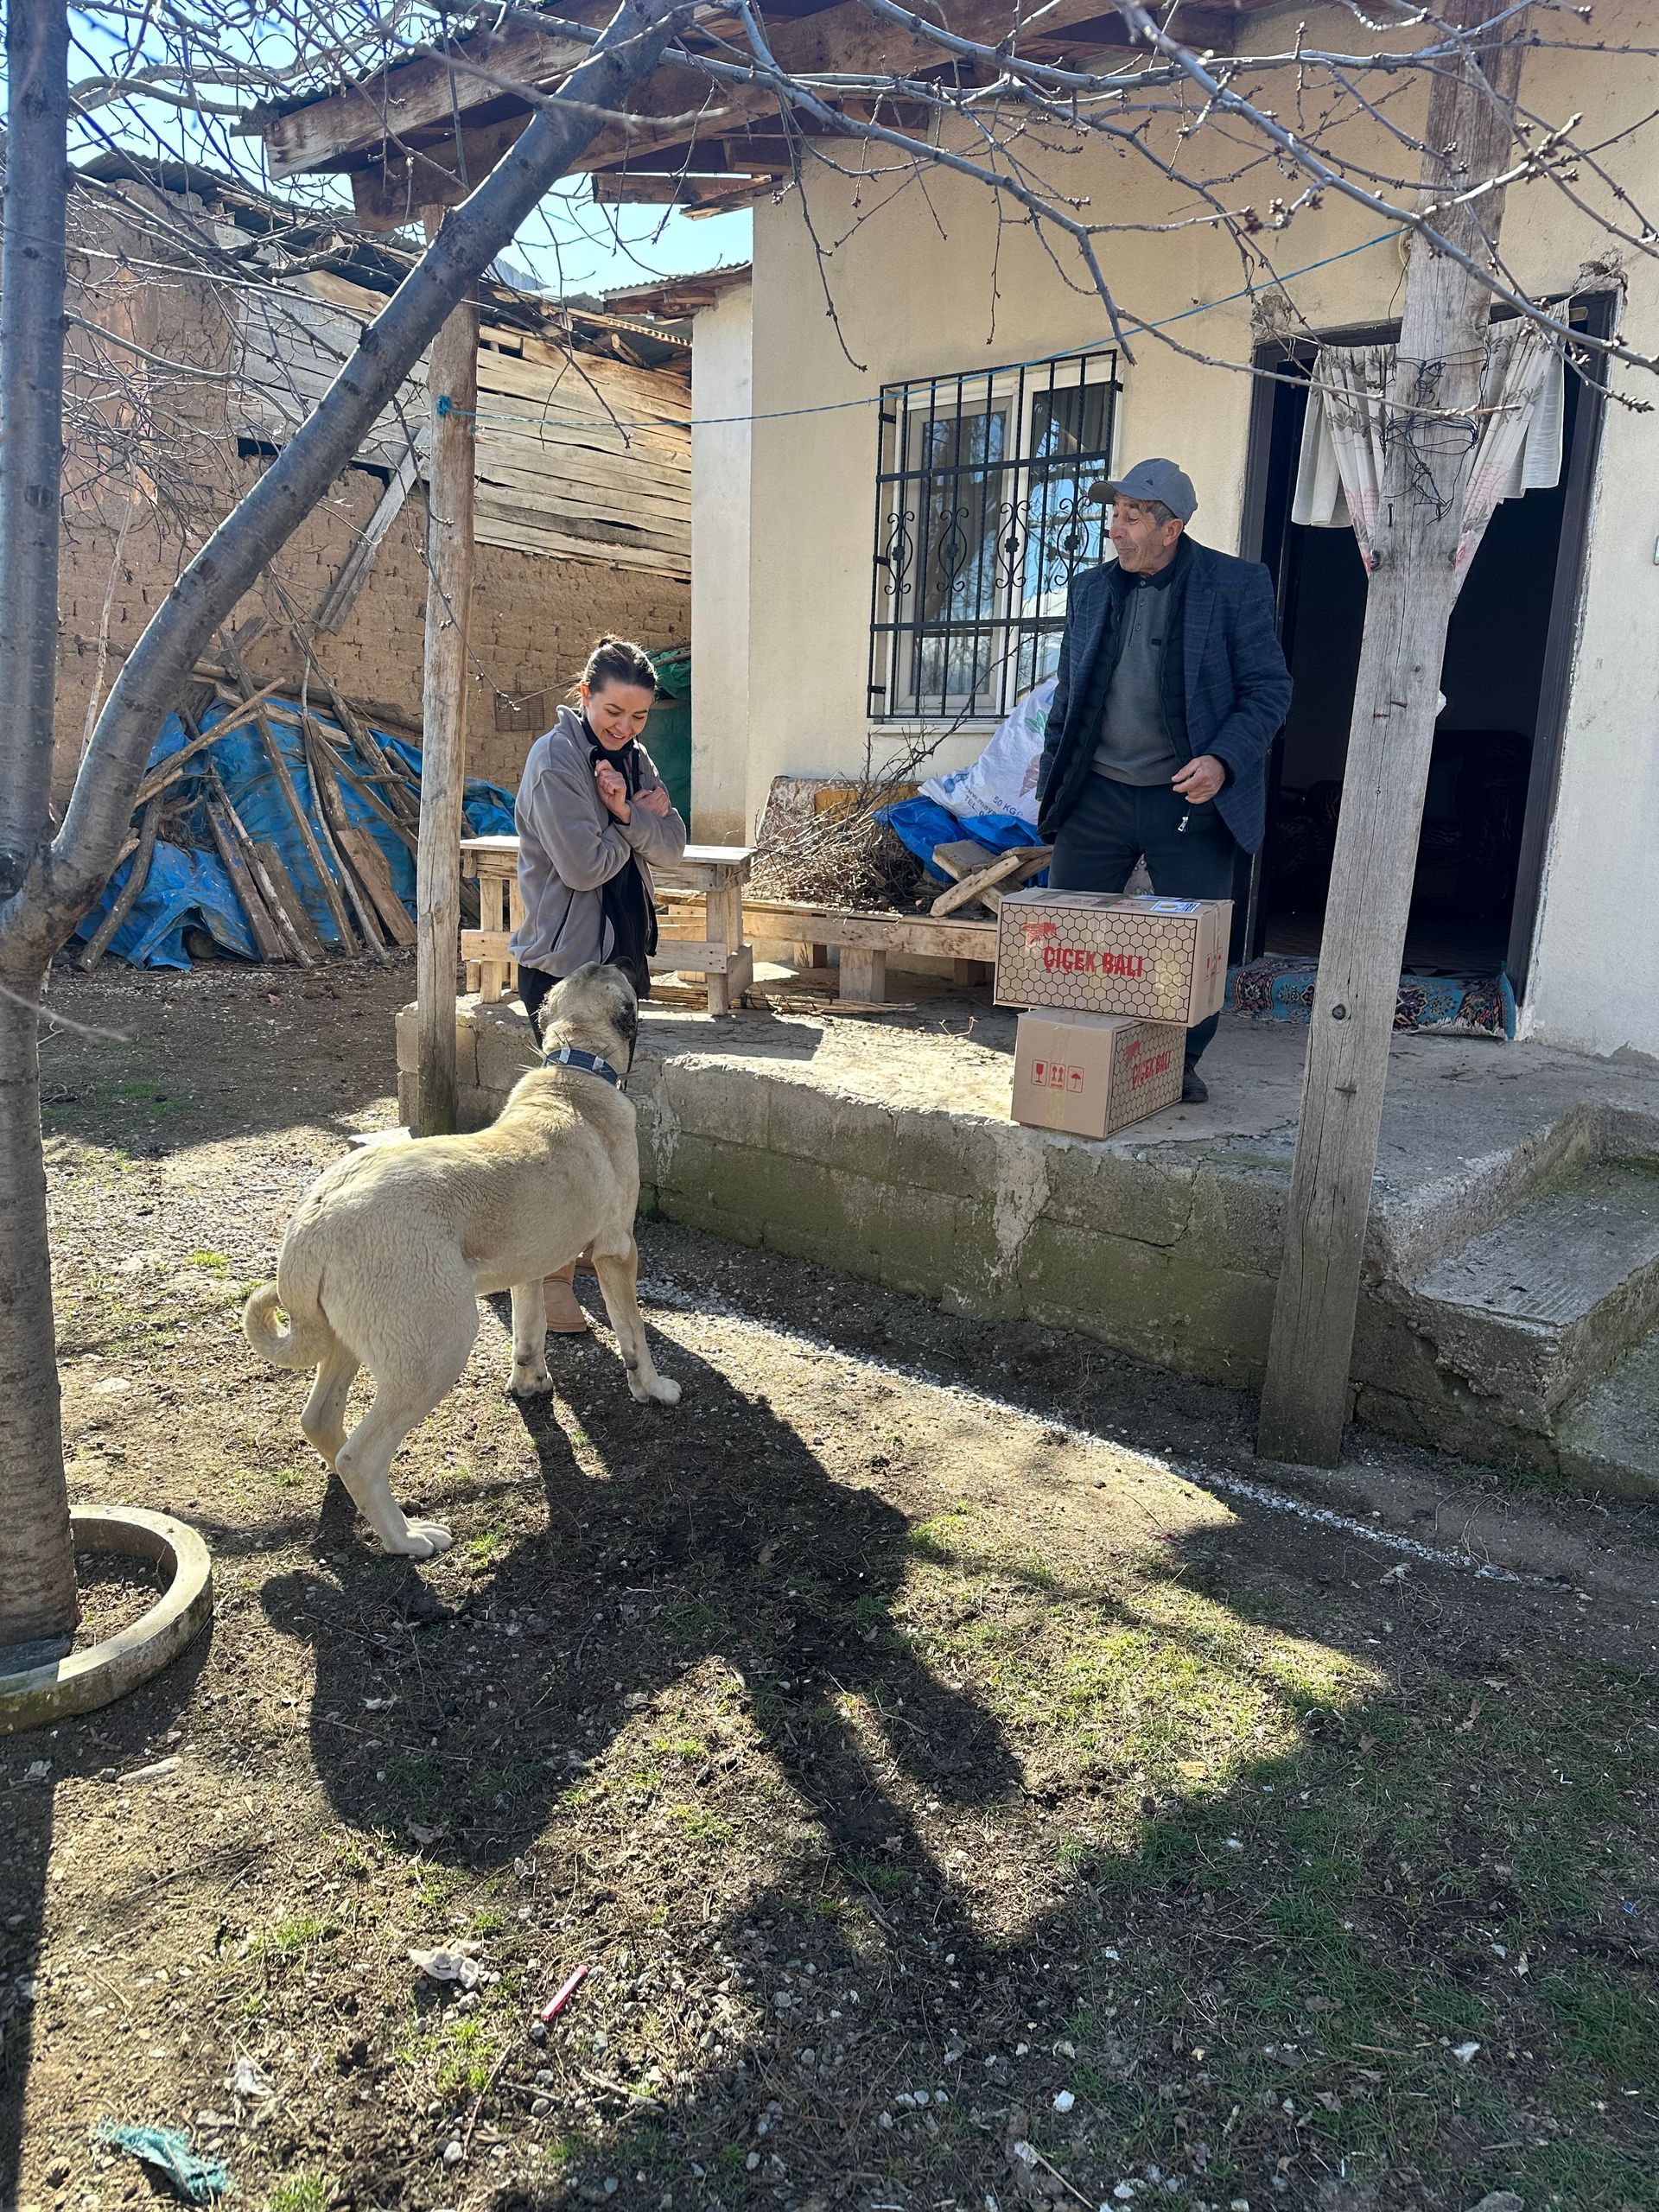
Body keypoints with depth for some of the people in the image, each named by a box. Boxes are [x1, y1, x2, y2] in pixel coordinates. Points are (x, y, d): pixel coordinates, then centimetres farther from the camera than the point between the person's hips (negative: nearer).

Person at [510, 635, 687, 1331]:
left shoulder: (632, 757, 10)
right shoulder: (555, 759, -14)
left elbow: (672, 843, 0)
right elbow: (584, 865, -21)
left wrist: (628, 814, -18)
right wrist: (633, 823, -5)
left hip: (623, 954, 8)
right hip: (563, 963, -8)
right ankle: (550, 1273, 4)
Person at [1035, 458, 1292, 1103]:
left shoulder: (1236, 585, -3)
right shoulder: (1090, 589, 10)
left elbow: (1269, 689, -3)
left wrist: (1222, 761, -19)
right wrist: (1050, 785, 10)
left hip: (1188, 799, -3)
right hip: (1097, 795, 3)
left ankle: (1182, 1064, 21)